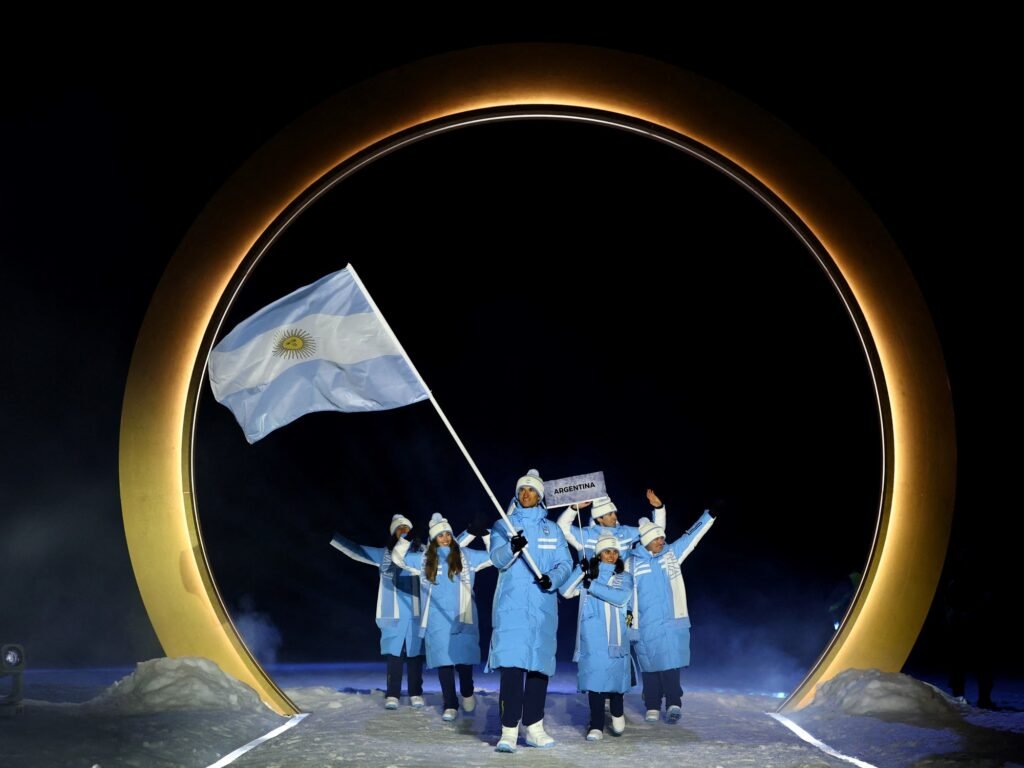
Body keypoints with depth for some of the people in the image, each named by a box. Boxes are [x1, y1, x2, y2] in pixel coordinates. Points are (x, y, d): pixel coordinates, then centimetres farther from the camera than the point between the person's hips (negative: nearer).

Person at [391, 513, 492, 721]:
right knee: (443, 658, -1)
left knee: (464, 656, -2)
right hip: (437, 619, 1)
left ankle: (467, 693, 26)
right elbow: (398, 557, 14)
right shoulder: (425, 559, 12)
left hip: (462, 617, -1)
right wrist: (408, 538, 3)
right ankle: (450, 705, 6)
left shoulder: (466, 556, 8)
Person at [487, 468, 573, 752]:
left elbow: (566, 562, 6)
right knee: (511, 665, -12)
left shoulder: (552, 529, 13)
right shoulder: (503, 526, 8)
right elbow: (497, 559, -7)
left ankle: (534, 728, 14)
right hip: (511, 604, -2)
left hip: (543, 605, 3)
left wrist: (553, 578, -15)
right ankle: (509, 731, -12)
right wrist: (512, 547, -28)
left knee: (539, 664, 5)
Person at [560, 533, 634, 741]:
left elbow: (621, 597, -9)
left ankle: (617, 713, 27)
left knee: (616, 672, 0)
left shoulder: (625, 577, 12)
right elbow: (565, 592, -1)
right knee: (594, 674, -7)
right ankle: (596, 725, -2)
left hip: (616, 634, 1)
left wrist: (592, 586, -13)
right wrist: (581, 571, -11)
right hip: (592, 635, 0)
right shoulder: (588, 575, 11)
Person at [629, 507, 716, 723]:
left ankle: (673, 704, -3)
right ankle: (652, 707, 13)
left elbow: (692, 535, 6)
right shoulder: (633, 563, 1)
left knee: (671, 664, -7)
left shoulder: (672, 553, 7)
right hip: (645, 626, -1)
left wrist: (710, 513, 1)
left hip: (672, 623, 1)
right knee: (650, 666, 5)